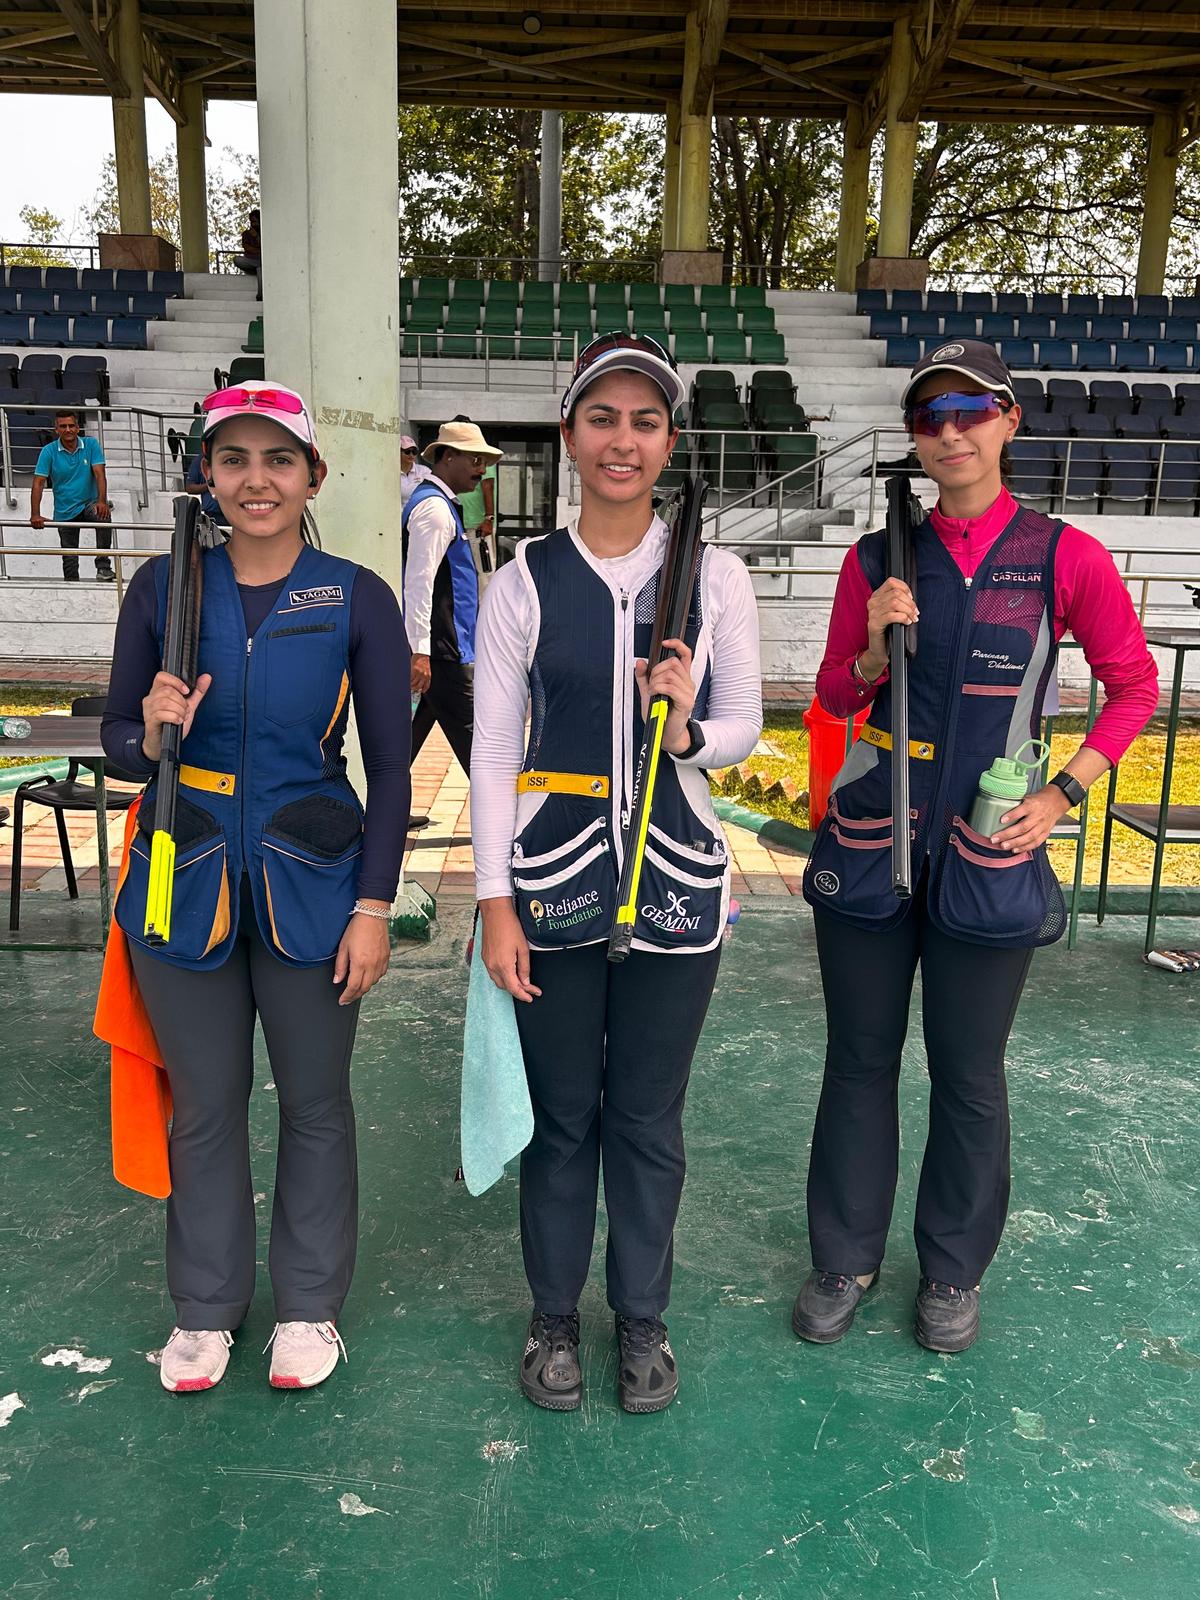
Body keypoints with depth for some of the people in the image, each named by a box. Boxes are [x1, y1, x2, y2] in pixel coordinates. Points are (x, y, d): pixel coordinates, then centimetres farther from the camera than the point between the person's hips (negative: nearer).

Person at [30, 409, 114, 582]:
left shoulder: (91, 444, -4)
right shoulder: (49, 451, -5)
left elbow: (99, 473, -13)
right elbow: (38, 483, -10)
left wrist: (102, 501, -31)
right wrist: (35, 515, -22)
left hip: (89, 503, -1)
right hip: (64, 512, 1)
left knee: (104, 515, -34)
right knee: (69, 558, 6)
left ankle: (103, 567, -30)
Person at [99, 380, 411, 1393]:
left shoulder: (357, 598, -5)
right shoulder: (164, 587, 0)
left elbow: (389, 765, -3)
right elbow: (118, 732, 8)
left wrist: (374, 907, -7)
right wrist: (151, 738, -16)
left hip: (310, 890, -1)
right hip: (185, 887, 2)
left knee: (315, 1102, 11)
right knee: (204, 1106, 13)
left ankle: (309, 1306, 33)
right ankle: (206, 1307, 35)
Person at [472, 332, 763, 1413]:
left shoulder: (714, 577, 0)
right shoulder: (523, 581, -1)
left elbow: (743, 727, 6)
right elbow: (493, 751, -1)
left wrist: (688, 732, -18)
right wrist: (496, 902, -5)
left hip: (674, 876, 1)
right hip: (554, 875, 0)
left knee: (650, 1118, 13)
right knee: (561, 1113, 13)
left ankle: (643, 1315, 36)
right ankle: (555, 1314, 36)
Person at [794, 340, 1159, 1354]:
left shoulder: (1065, 557, -3)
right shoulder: (878, 559, 3)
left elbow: (1135, 686, 6)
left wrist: (1064, 794, -4)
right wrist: (875, 648, -11)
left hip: (989, 852, -1)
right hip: (871, 843, 2)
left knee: (969, 1073, 10)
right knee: (860, 1059, 11)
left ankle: (954, 1273, 32)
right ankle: (846, 1259, 30)